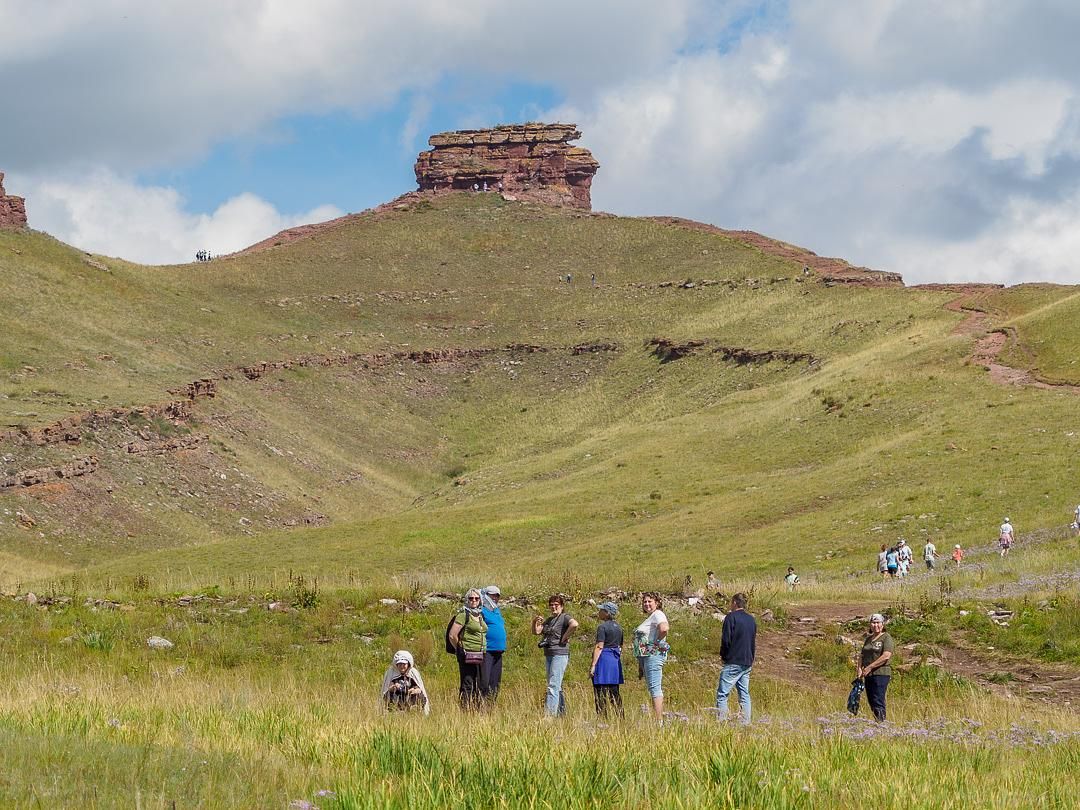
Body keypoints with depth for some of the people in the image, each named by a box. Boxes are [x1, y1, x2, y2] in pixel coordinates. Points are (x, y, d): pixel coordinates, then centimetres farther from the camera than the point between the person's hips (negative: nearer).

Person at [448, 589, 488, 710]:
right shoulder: (463, 615, -8)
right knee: (467, 684, -6)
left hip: (480, 655, 7)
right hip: (467, 655, -7)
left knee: (479, 685, 10)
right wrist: (461, 650, -3)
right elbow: (452, 635, -12)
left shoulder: (480, 615, 15)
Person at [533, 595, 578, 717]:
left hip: (560, 654, -9)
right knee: (556, 686, 14)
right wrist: (535, 622, -3)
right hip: (548, 655, 9)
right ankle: (562, 711, 22)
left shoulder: (564, 617, -6)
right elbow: (536, 632, 15)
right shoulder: (548, 620, 19)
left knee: (553, 685, -15)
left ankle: (549, 713, -20)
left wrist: (564, 637, -20)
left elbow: (574, 624, -27)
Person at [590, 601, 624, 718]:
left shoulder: (602, 627, -11)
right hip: (616, 660, 8)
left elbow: (599, 647, -16)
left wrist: (593, 665, -17)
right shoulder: (618, 627, 12)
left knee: (601, 694, -5)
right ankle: (621, 719, 11)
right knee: (614, 693, 12)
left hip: (603, 659, -8)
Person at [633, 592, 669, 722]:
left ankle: (659, 721, -16)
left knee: (655, 688, -13)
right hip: (645, 656, 11)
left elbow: (664, 628, -31)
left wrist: (658, 642, -17)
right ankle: (660, 719, 12)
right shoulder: (650, 617, 21)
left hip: (653, 654, -11)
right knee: (654, 689, 10)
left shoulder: (657, 615, -10)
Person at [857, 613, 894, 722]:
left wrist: (870, 667, -16)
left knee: (878, 701, -13)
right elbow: (862, 655, 23)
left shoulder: (886, 638, -4)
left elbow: (886, 656, -16)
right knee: (871, 701, 6)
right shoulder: (868, 639, 19)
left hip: (881, 673, -8)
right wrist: (859, 668, 3)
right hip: (868, 675, 8)